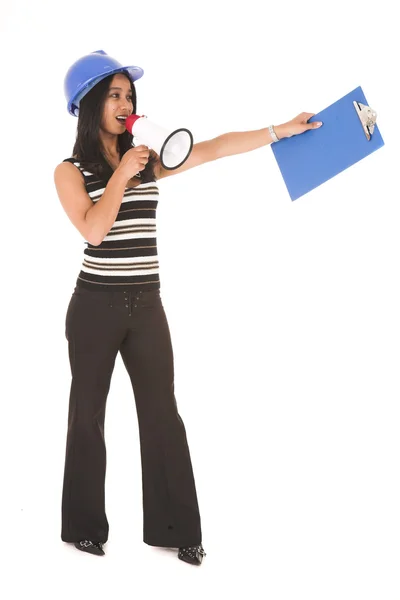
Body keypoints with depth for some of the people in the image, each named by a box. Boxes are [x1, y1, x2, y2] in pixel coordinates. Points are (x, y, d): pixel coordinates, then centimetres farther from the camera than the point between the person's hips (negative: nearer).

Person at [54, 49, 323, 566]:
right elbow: (93, 229, -17)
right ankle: (83, 525, 22)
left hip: (146, 305, 4)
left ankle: (171, 527, 14)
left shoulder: (146, 161, 8)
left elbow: (213, 149, 0)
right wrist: (122, 175, -13)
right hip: (97, 306, -4)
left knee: (162, 414, 5)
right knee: (88, 414, 8)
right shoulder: (70, 170, -3)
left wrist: (282, 130, -6)